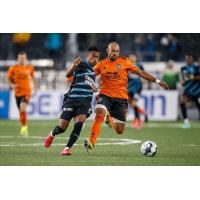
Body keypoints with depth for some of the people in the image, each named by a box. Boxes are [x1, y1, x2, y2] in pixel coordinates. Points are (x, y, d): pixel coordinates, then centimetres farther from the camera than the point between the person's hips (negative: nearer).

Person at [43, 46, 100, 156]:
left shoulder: (92, 69, 16)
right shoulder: (81, 65, -6)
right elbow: (68, 75, -26)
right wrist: (74, 65, -44)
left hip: (85, 103, 4)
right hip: (72, 100, -4)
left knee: (78, 124, -21)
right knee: (62, 127, -2)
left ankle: (67, 148, -14)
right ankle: (52, 135, 32)